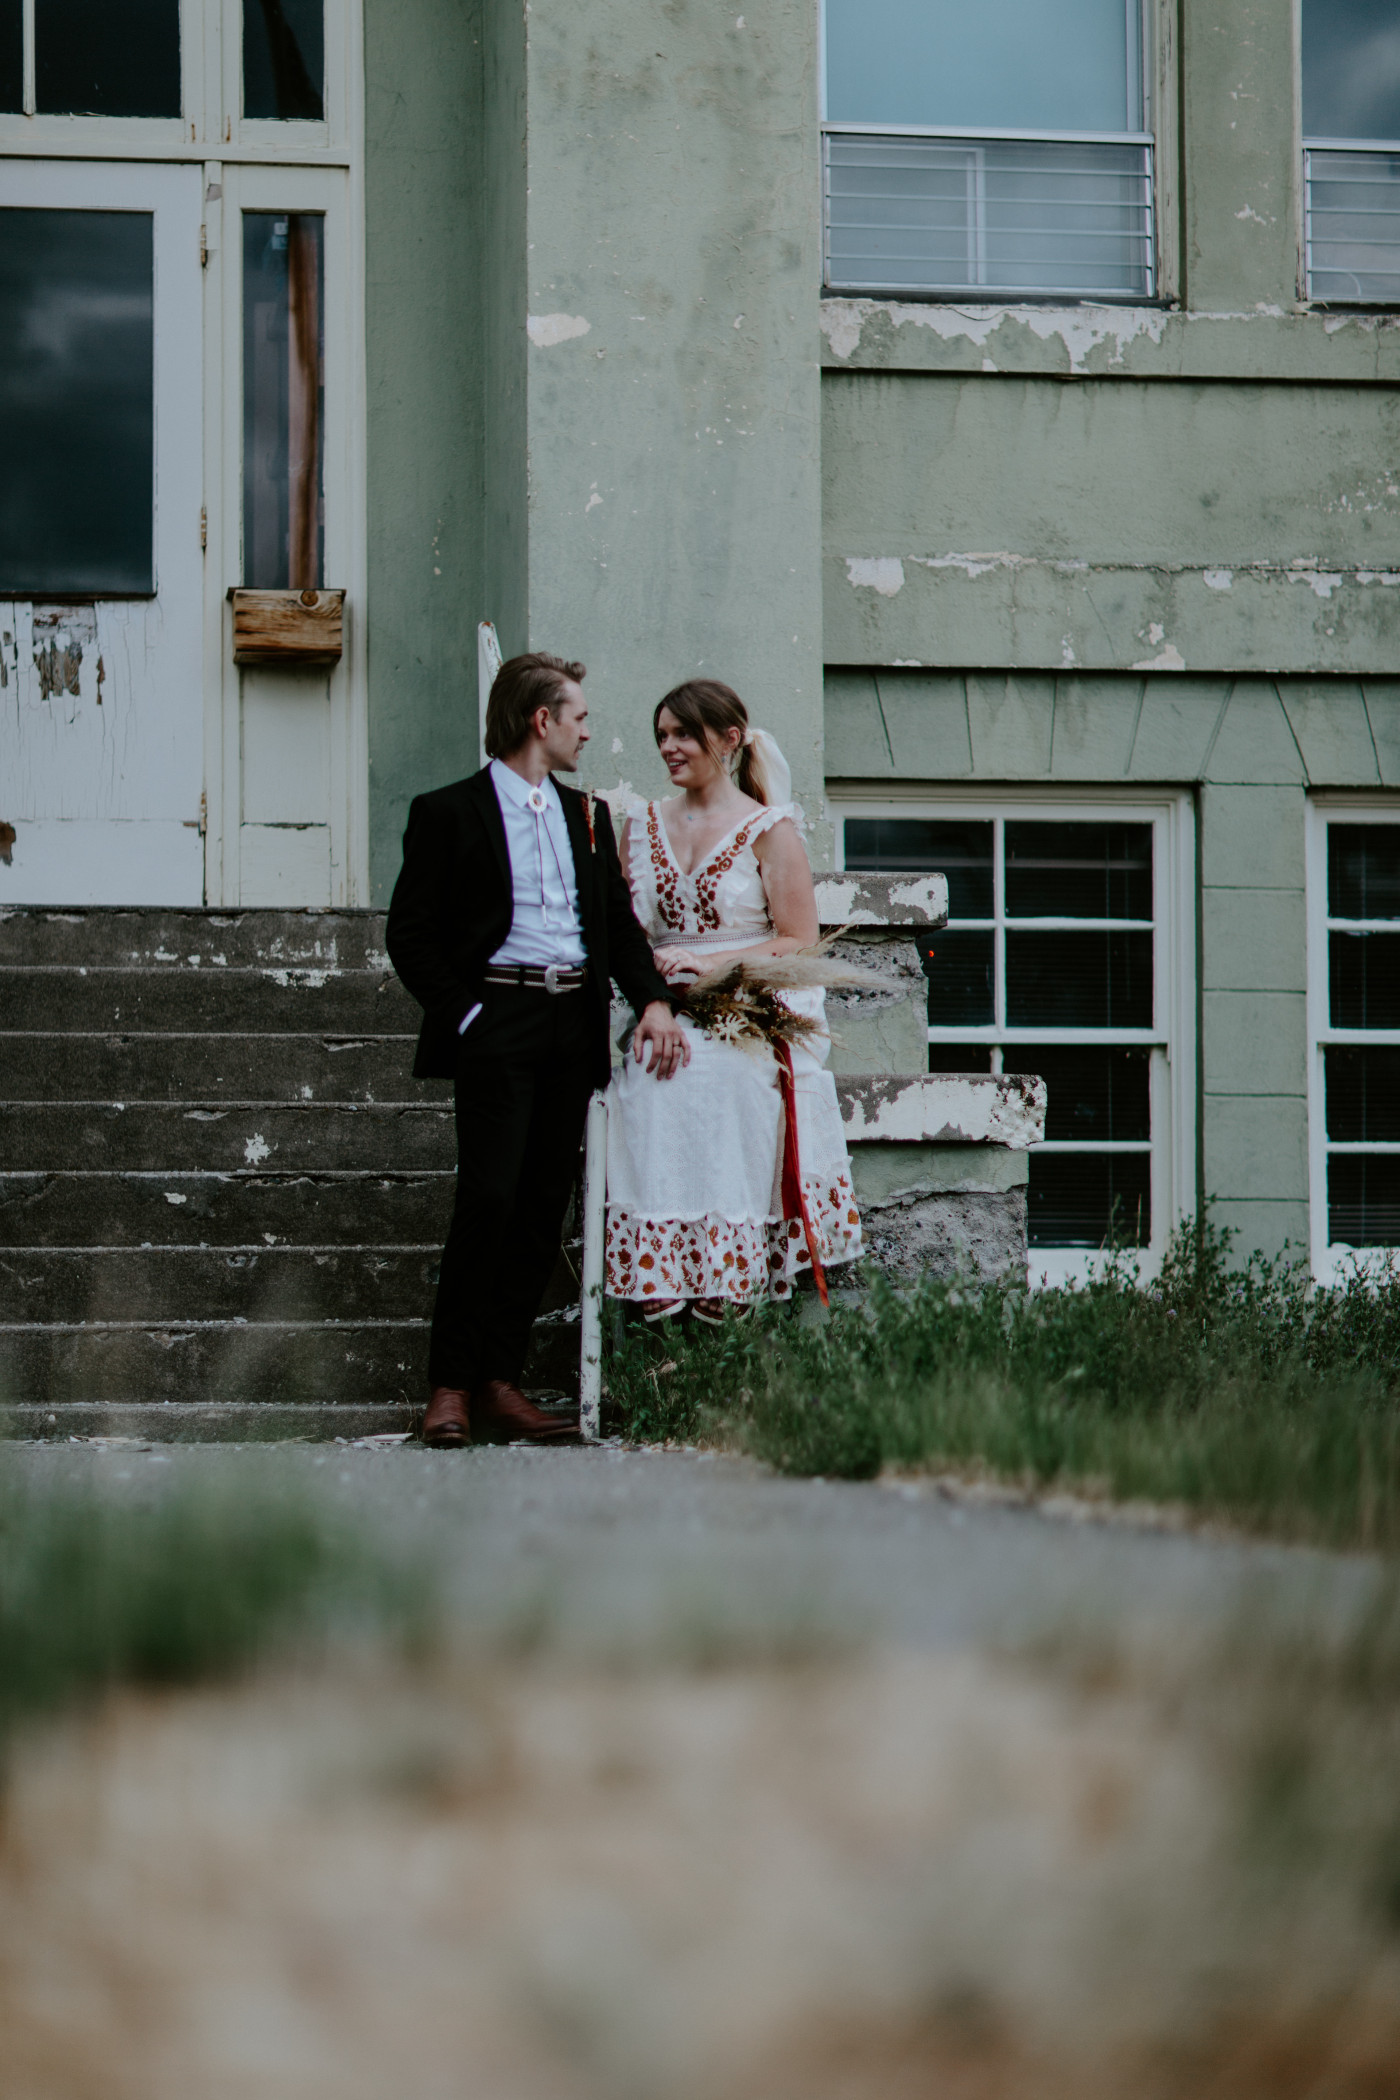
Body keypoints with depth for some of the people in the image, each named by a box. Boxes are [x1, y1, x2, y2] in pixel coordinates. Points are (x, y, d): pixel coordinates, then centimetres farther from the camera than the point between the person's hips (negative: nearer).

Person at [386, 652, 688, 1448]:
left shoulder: (588, 816, 20)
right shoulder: (448, 813, 2)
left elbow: (620, 922, 17)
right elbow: (410, 934, -1)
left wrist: (654, 1000, 1)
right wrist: (464, 1016, -10)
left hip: (573, 1024, 6)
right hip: (497, 1018, -6)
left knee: (544, 1208, 3)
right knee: (489, 1196, -14)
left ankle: (501, 1384, 7)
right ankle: (451, 1388, -7)